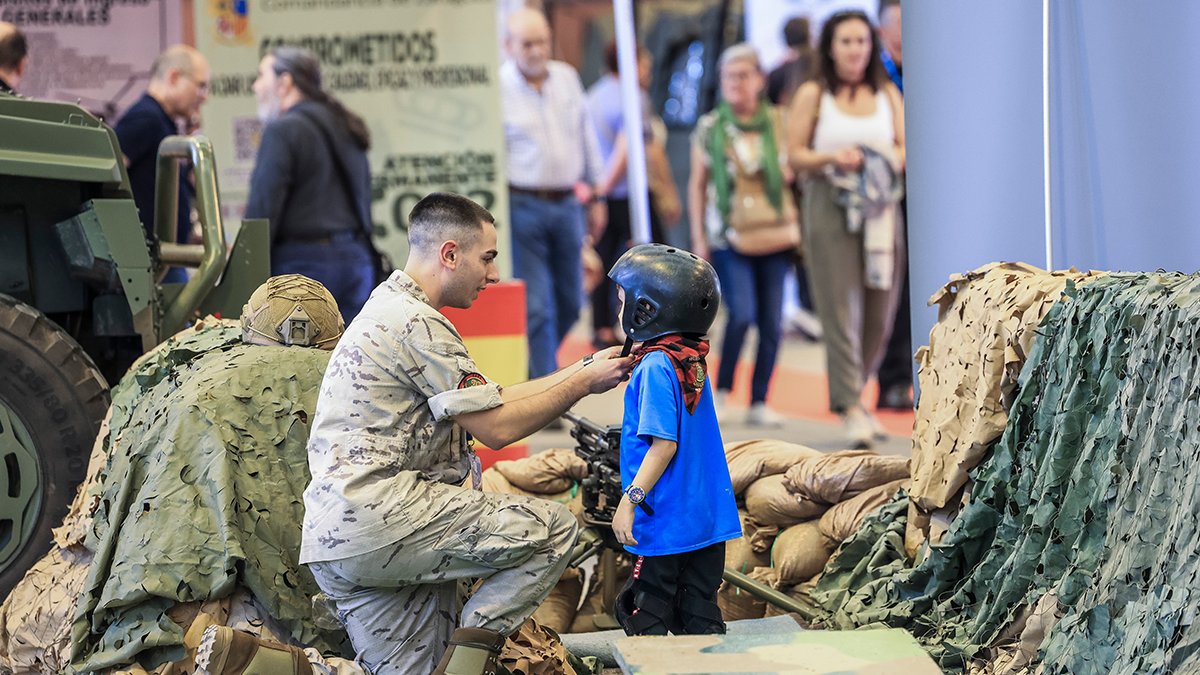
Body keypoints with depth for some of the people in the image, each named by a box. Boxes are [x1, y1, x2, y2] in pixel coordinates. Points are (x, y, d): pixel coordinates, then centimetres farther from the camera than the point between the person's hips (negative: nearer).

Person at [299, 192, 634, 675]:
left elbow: (486, 402, 25)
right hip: (379, 515, -10)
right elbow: (497, 428, -9)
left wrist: (583, 370, 21)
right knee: (555, 528, -8)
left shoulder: (388, 309, 23)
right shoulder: (416, 324, -11)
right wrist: (584, 383, 2)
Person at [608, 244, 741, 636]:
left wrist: (630, 501, -22)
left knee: (644, 618, -1)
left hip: (667, 522, -9)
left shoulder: (656, 366, -16)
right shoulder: (694, 361, 10)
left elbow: (664, 444, -22)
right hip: (707, 516, 9)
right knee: (698, 615, 12)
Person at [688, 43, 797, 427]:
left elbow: (793, 173, 19)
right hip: (727, 235, -2)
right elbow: (697, 185, 10)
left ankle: (759, 403, 9)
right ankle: (720, 389, 4)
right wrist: (698, 238, 6)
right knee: (742, 313, -15)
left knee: (772, 322, -1)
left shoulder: (777, 123, 7)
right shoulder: (709, 128, 6)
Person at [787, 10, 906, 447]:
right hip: (829, 207, -3)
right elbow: (796, 155, 2)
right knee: (840, 309, -8)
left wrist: (890, 159, -12)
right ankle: (850, 406, -7)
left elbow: (905, 148, 10)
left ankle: (849, 393, 23)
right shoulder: (813, 95, 4)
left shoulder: (887, 94, 11)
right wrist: (832, 158, -15)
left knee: (880, 310, 4)